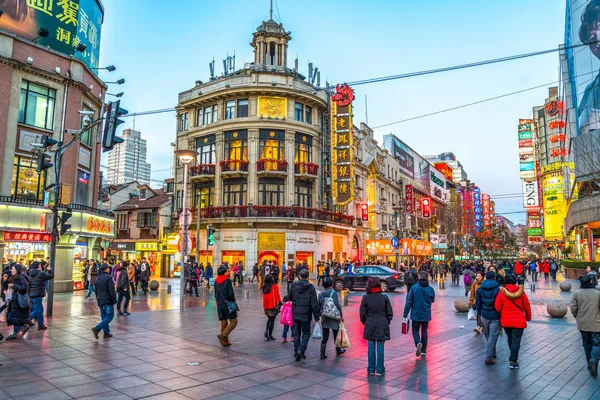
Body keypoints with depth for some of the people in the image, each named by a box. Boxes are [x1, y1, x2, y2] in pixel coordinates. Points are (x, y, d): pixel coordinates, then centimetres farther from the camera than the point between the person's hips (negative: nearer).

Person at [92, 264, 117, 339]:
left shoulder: (97, 278, 12)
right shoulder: (109, 277, -12)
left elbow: (96, 291, 19)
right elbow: (112, 290, -17)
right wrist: (114, 300, -10)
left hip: (100, 301, 8)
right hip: (108, 300, -8)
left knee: (104, 317, 13)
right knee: (110, 316, -4)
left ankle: (106, 333, 14)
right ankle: (97, 329, -16)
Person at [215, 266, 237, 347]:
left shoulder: (216, 282, 7)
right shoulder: (228, 281, -12)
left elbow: (216, 294, 11)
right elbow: (231, 294, -16)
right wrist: (233, 300, 2)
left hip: (220, 305, 7)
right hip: (228, 304, -7)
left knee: (223, 322, 12)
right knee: (233, 321, 0)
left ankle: (225, 341, 14)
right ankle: (223, 335, -15)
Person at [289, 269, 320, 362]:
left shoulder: (294, 286, 0)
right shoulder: (310, 288, -10)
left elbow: (290, 298, 14)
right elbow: (314, 303, -12)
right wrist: (316, 316, -6)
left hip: (295, 314, 3)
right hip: (306, 315, -3)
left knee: (296, 334, 13)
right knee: (306, 333, 12)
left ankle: (296, 354, 16)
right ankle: (301, 350, -7)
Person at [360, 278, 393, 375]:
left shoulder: (365, 298, -8)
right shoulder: (384, 297, -5)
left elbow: (362, 314, -4)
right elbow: (390, 313, 0)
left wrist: (365, 322, 13)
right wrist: (387, 322, 14)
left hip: (370, 326, 0)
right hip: (382, 326, 0)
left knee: (371, 348, 10)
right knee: (380, 348, 7)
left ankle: (371, 369, 19)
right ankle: (380, 370, 14)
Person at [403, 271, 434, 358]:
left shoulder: (413, 288, -13)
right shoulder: (431, 289, -5)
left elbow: (409, 302, -12)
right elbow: (432, 300, 12)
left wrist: (405, 315, -7)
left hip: (416, 314, -2)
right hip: (426, 315, 2)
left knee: (415, 330, 12)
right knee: (424, 331, 16)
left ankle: (418, 343, -15)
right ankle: (423, 351, 19)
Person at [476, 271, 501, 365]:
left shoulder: (480, 289, 3)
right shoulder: (498, 289, -7)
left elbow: (478, 304, 5)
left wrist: (479, 316, 12)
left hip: (484, 315, 3)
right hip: (495, 316, -3)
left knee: (488, 337, 18)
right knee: (493, 337, -1)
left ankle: (492, 354, 30)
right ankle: (489, 357, -5)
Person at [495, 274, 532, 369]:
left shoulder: (501, 292, -8)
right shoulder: (521, 292, -7)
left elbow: (497, 307, -8)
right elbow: (527, 306, 0)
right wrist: (528, 317, 17)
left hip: (506, 321, 2)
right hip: (519, 321, -1)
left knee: (510, 339, 20)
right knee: (516, 341, 1)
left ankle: (514, 357, 36)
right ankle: (513, 361, -3)